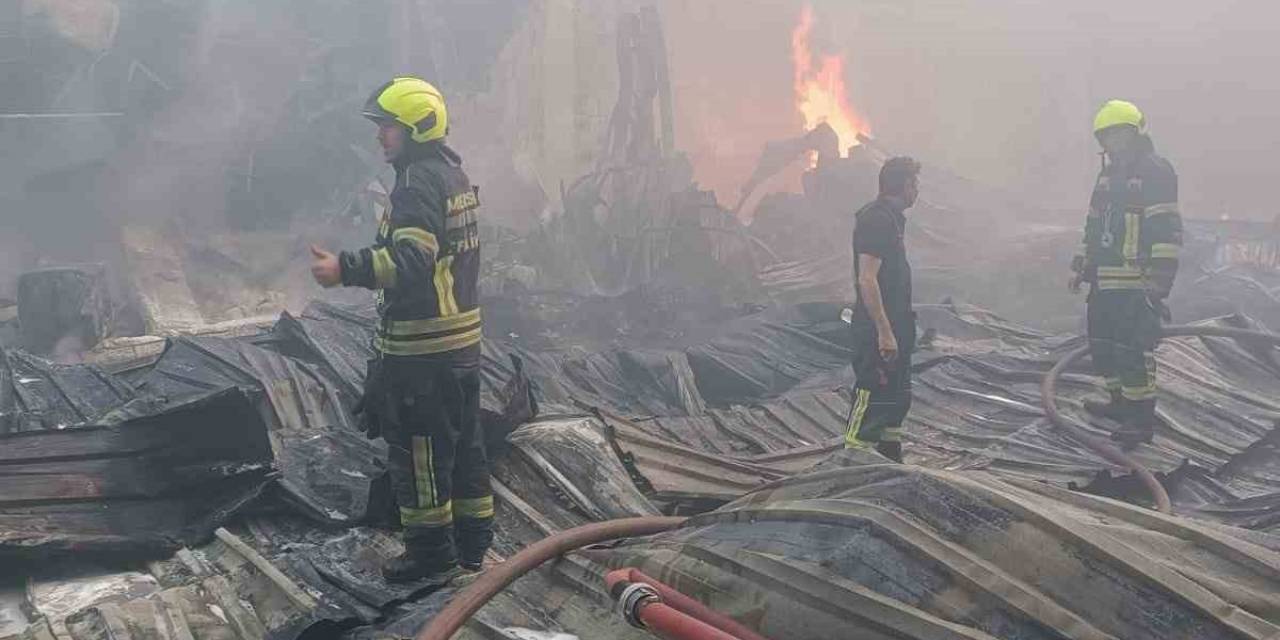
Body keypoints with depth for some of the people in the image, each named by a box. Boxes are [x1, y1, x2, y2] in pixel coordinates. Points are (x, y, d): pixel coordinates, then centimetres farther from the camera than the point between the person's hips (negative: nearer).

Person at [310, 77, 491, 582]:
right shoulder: (453, 174, 13)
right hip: (463, 336, 10)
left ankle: (432, 553, 10)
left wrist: (346, 269, -33)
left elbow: (411, 261, -29)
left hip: (422, 348, -10)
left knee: (417, 447, 1)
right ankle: (473, 542, 27)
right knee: (463, 441, 16)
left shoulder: (419, 182, -18)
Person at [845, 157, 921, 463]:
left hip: (895, 327, 11)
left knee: (898, 398, 17)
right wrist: (884, 332, -24)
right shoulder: (876, 219, -17)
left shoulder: (891, 217, 15)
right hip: (878, 330, -11)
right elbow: (867, 279, -23)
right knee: (871, 400, -7)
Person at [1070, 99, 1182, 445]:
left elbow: (1167, 230, -16)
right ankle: (1121, 402, 30)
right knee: (1102, 344, 16)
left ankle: (1141, 420, -2)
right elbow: (1093, 224, 25)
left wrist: (1160, 277, -22)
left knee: (1132, 350, -9)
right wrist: (1080, 266, 23)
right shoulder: (1109, 173, 18)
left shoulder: (1156, 171, -10)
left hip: (1137, 284, -9)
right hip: (1104, 281, 9)